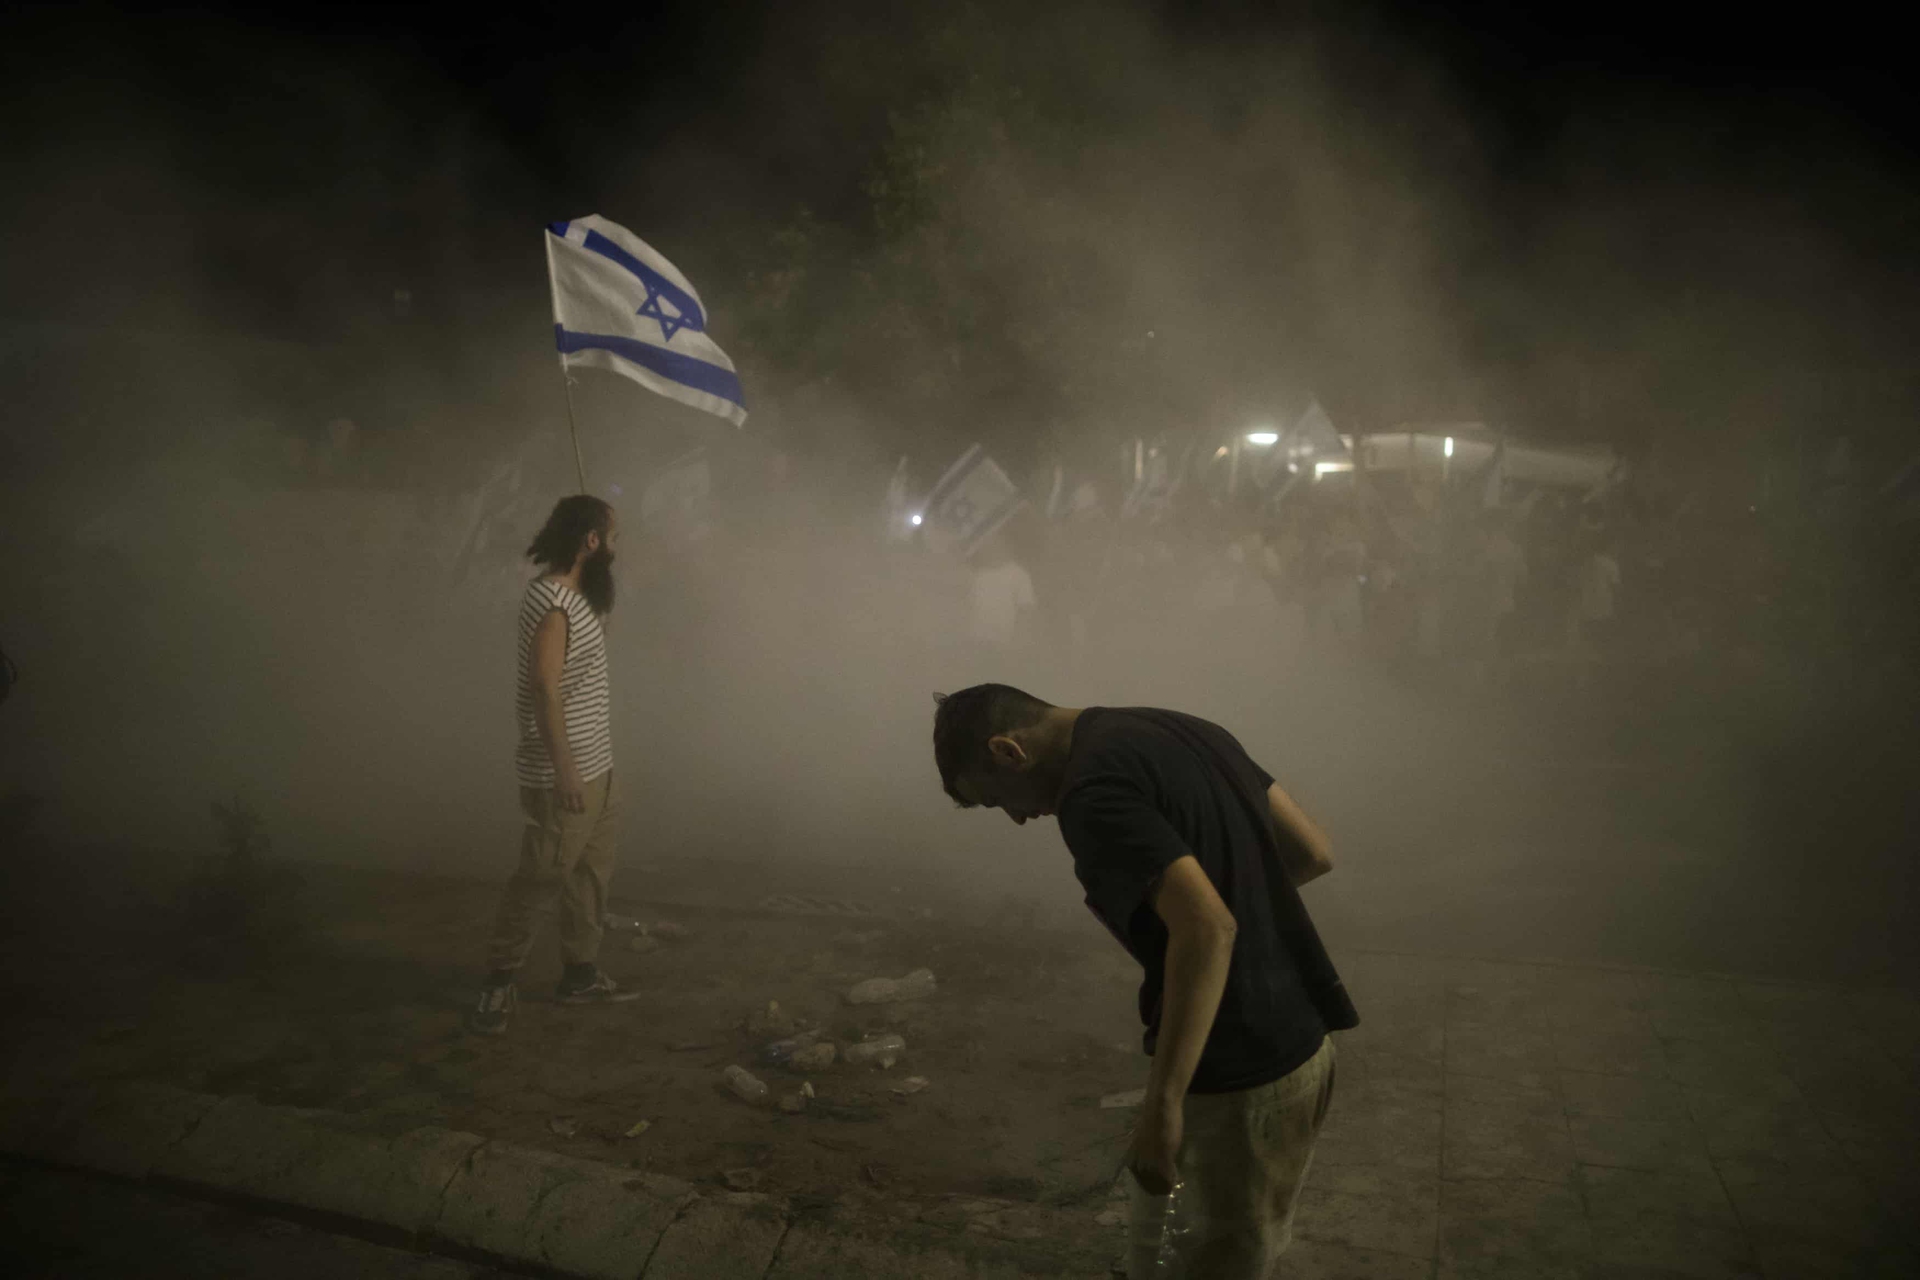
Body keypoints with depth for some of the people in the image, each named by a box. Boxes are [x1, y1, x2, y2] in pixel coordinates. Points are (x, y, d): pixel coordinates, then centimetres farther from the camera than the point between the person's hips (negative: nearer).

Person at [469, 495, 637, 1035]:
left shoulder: (574, 594, 11)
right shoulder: (550, 600, -20)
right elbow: (544, 687, -25)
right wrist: (562, 765, -26)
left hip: (595, 768, 10)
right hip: (562, 776, -10)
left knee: (591, 874, 15)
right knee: (541, 879, 0)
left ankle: (580, 974, 27)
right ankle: (499, 981, 15)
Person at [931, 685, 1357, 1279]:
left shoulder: (1094, 791, -19)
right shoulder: (1180, 730, 8)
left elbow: (1208, 930, -30)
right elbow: (1313, 852, 12)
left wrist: (1162, 1106, -26)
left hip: (1234, 1080, -8)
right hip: (1304, 1048, 9)